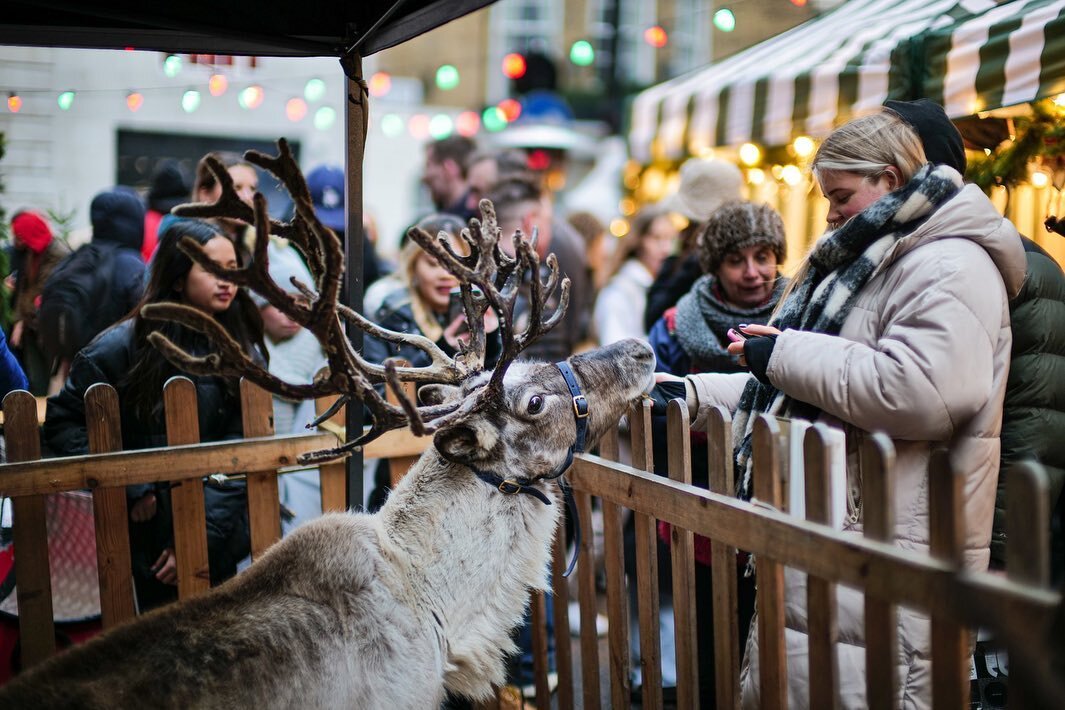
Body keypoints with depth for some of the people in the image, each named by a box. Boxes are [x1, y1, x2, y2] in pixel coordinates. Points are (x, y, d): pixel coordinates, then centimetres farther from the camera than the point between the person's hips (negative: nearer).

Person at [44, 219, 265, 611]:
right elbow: (62, 424, -5)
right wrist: (129, 489, -14)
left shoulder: (243, 352, -2)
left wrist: (200, 534, -15)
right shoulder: (123, 347, -9)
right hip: (146, 531, -2)